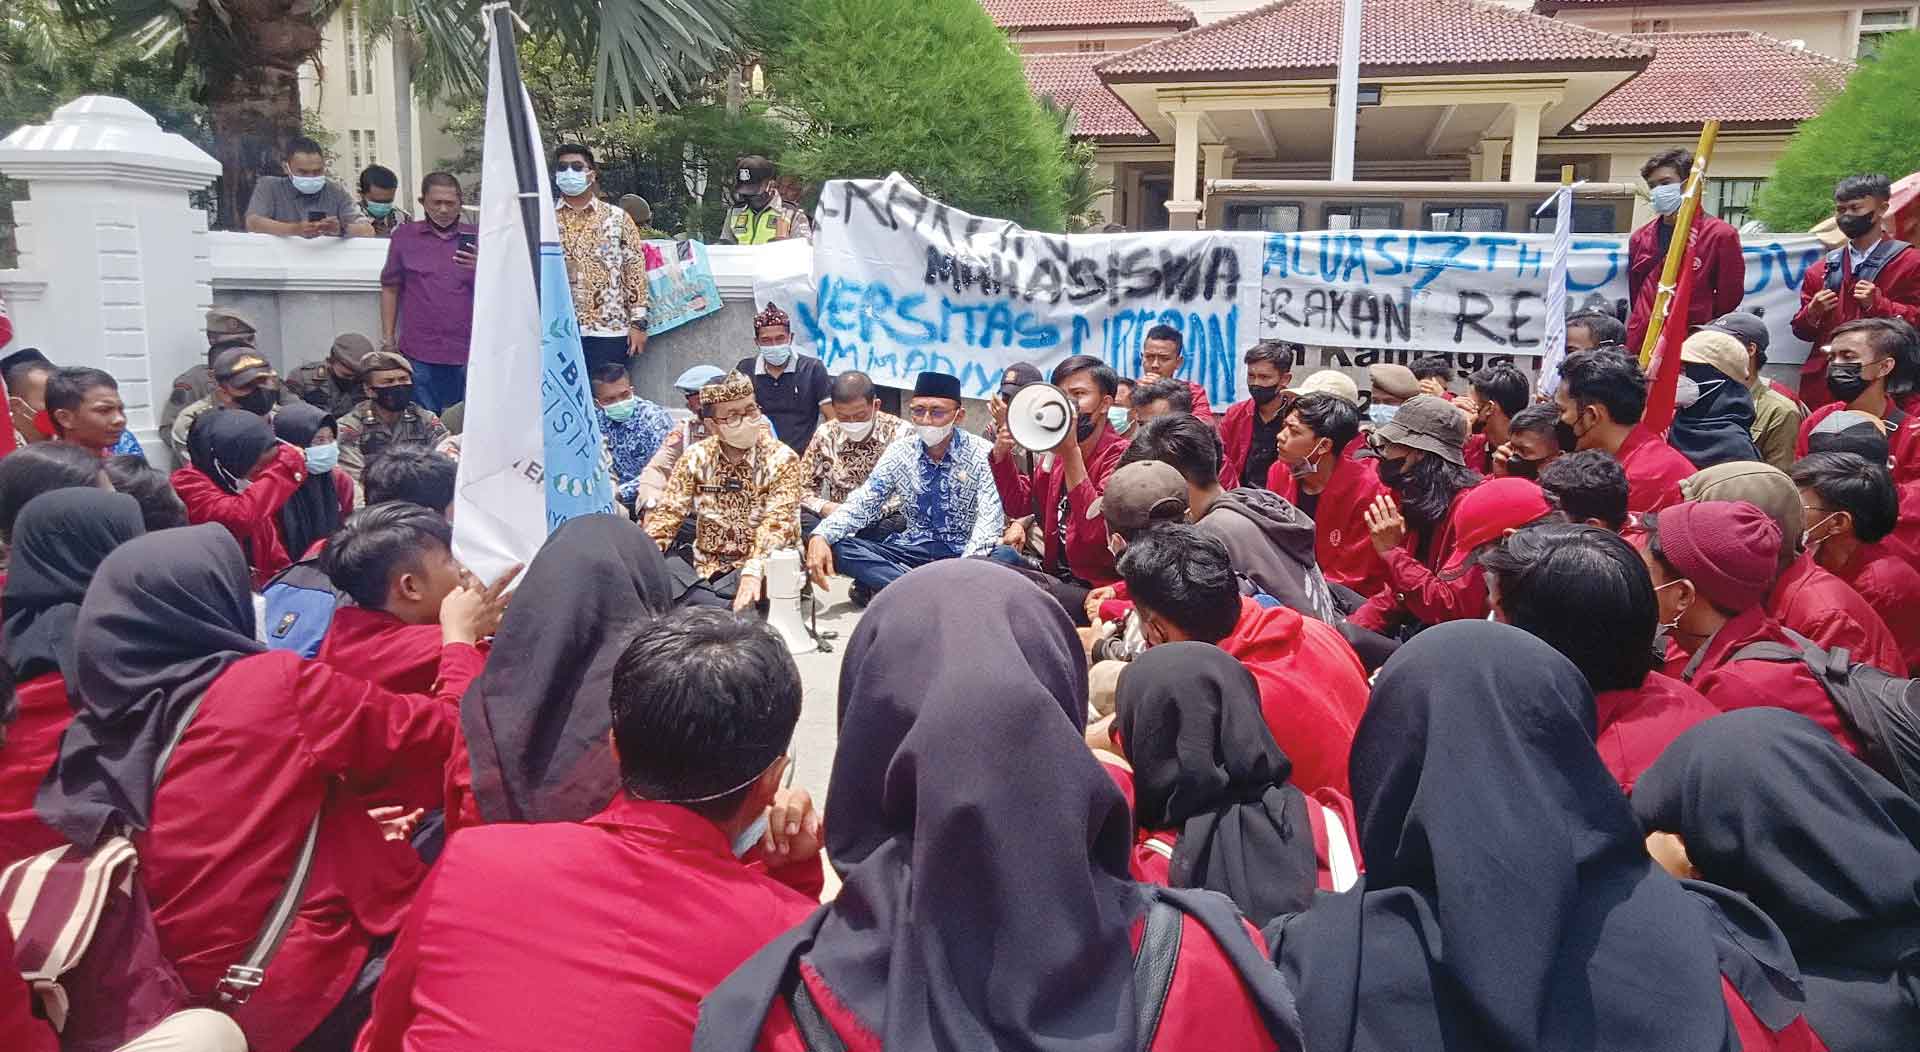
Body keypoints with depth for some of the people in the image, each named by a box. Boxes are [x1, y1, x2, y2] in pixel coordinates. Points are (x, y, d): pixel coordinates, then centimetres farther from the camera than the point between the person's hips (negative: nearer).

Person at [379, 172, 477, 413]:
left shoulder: (475, 237, 8)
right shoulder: (404, 236, 9)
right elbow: (390, 288, 13)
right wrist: (387, 340, 9)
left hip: (467, 355, 0)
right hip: (419, 355, 0)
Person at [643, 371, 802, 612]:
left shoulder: (781, 459, -10)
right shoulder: (695, 457, 2)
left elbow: (777, 523, -21)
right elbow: (668, 512, 0)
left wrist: (753, 571, -37)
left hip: (756, 564, -3)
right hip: (704, 560, 3)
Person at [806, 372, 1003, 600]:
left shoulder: (982, 454, -7)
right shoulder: (899, 452, 5)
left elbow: (990, 521, -17)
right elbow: (862, 503, 2)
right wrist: (821, 536, -18)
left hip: (961, 554, -3)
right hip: (913, 551, 3)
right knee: (838, 548, -21)